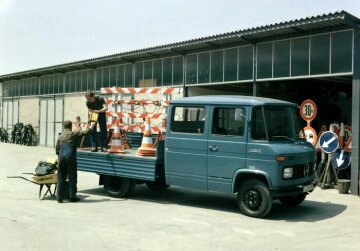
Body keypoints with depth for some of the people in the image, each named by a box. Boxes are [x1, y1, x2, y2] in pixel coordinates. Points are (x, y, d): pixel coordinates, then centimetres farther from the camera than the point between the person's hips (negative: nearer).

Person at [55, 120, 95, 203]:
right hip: (70, 157, -4)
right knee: (72, 178, 4)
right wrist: (91, 127, 21)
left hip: (61, 158, 4)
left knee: (61, 178, 8)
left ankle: (59, 198, 8)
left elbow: (57, 150, 15)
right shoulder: (73, 134, 1)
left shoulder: (60, 136, 14)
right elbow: (85, 133, 5)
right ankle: (72, 197, 9)